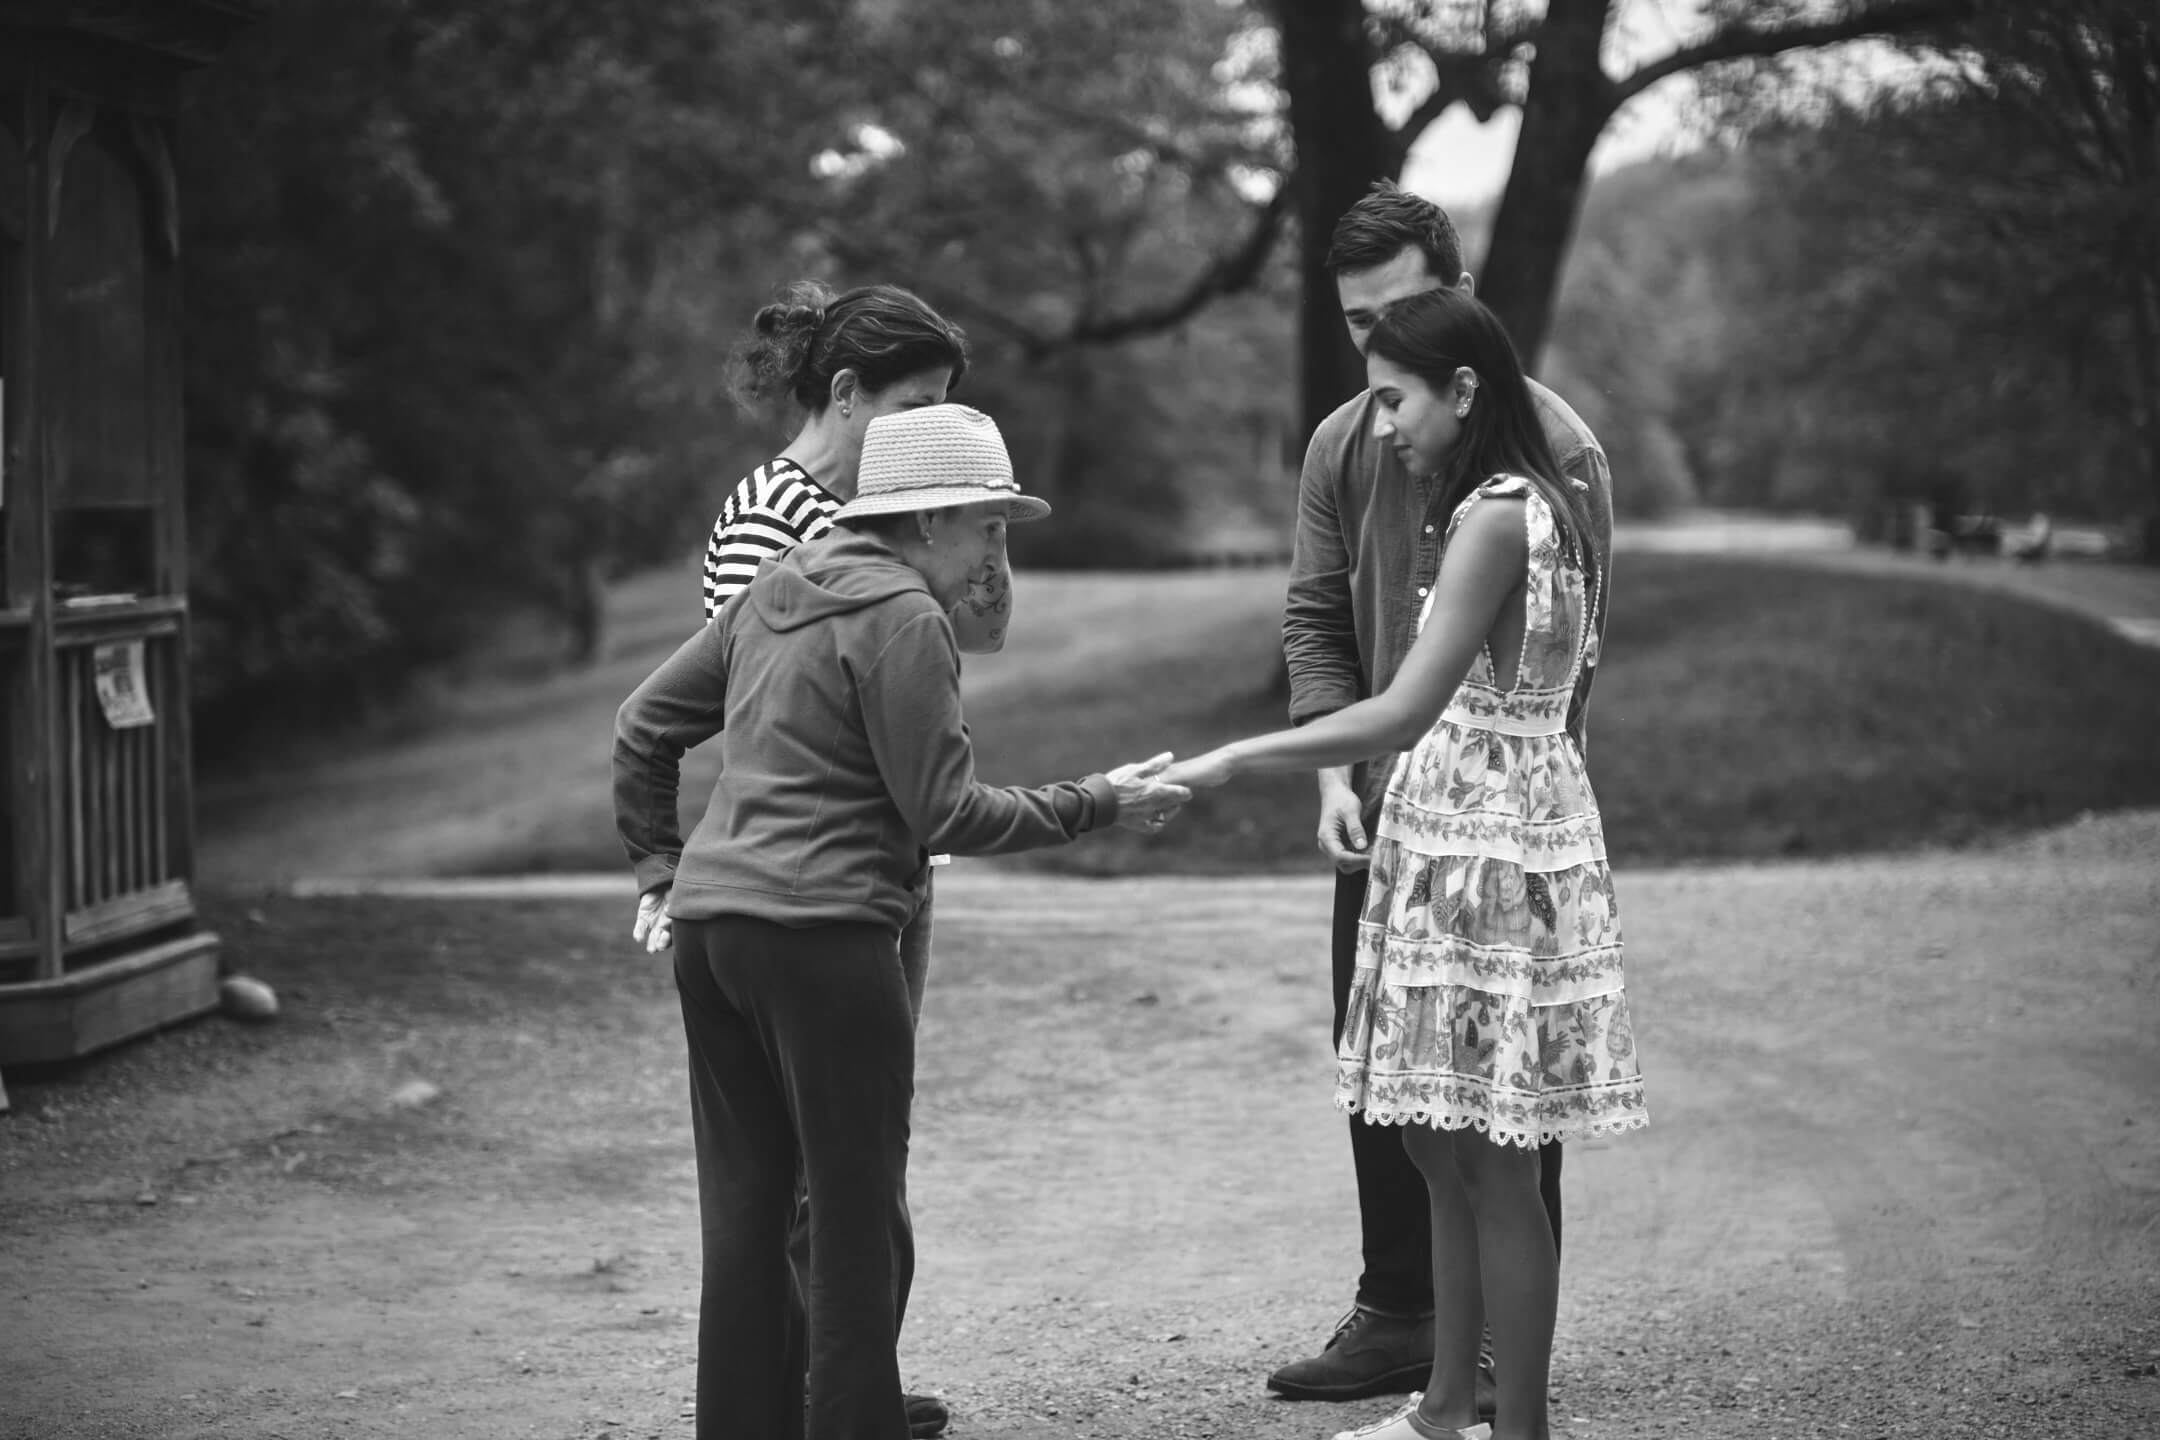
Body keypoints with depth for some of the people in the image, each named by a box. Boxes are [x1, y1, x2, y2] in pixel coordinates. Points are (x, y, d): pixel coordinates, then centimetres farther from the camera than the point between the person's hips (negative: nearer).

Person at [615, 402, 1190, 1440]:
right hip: (821, 931, -8)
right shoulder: (902, 616, -9)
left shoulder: (782, 586, 16)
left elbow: (644, 724, 20)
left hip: (710, 922, 9)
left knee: (743, 1209, 13)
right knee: (858, 1219, 0)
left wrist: (656, 863, 24)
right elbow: (945, 812, -11)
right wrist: (1097, 807, -3)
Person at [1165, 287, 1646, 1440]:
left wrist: (1228, 762, -22)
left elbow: (1403, 713, -24)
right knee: (1442, 1151, 15)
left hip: (1488, 854, -10)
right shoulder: (1540, 508, 12)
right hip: (1456, 841, 10)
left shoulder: (1496, 520, -18)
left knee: (1491, 1166, -2)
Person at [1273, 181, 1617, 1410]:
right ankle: (1397, 1317, 24)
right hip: (1383, 816, 6)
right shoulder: (1341, 446, 6)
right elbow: (1316, 619, 9)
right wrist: (1335, 772, -5)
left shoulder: (1552, 446, -10)